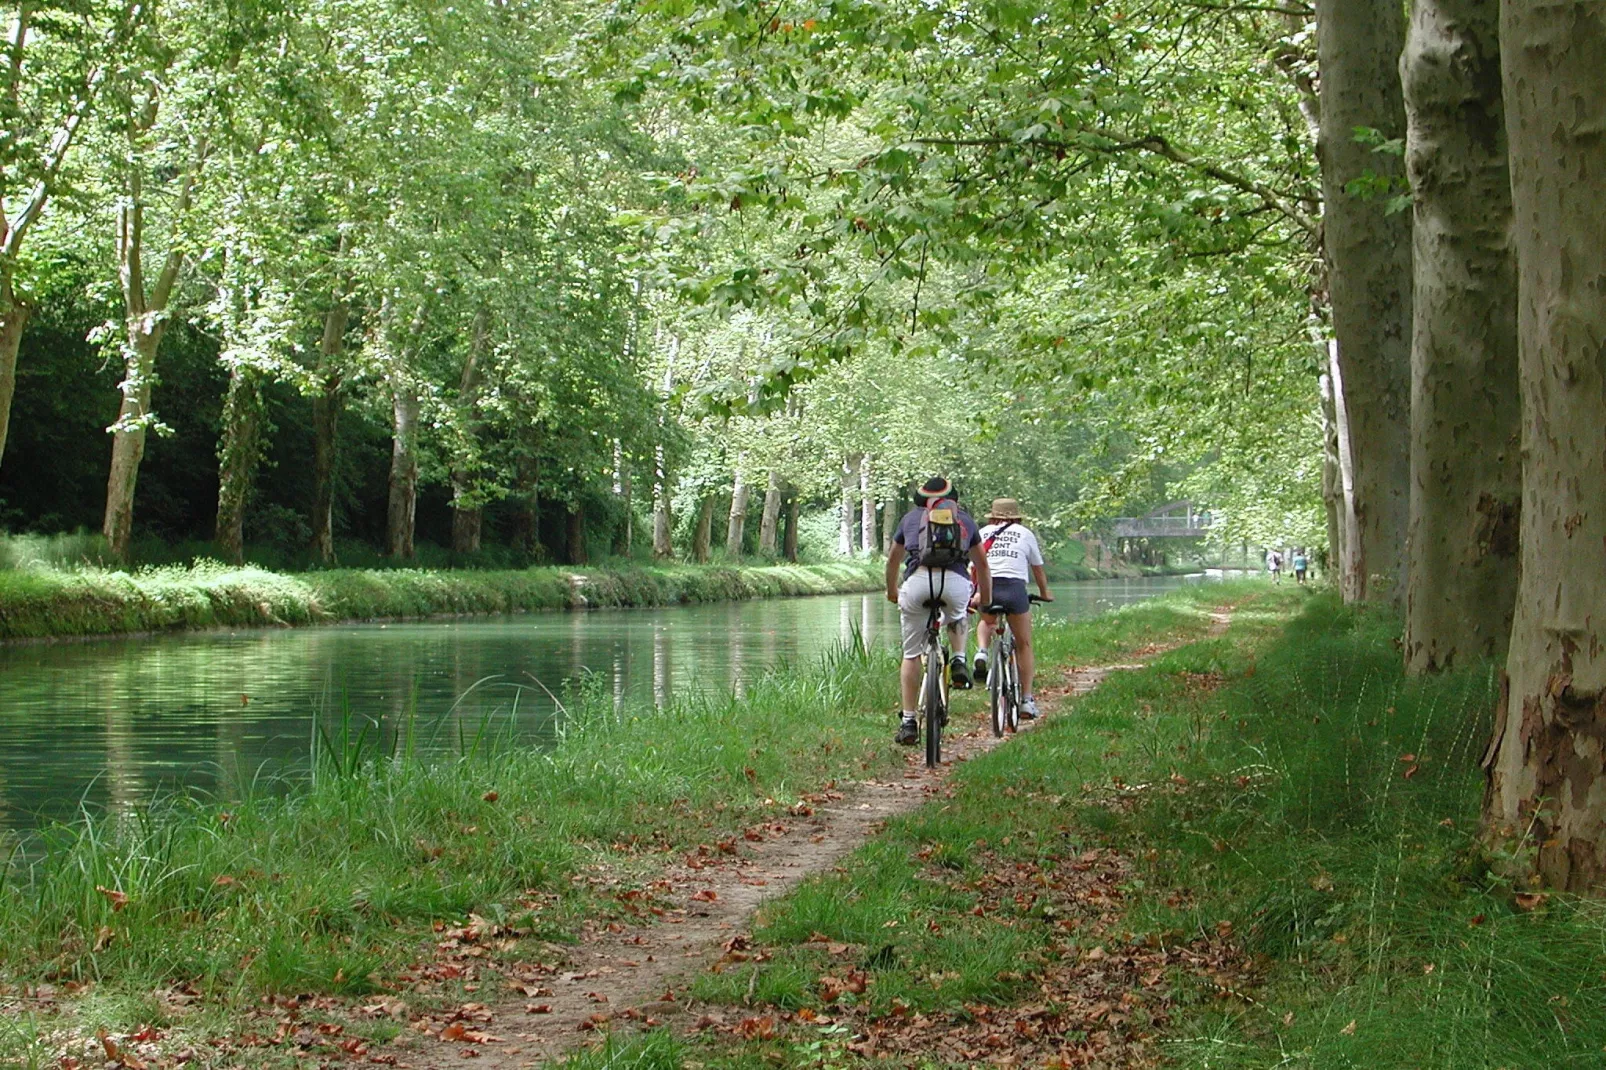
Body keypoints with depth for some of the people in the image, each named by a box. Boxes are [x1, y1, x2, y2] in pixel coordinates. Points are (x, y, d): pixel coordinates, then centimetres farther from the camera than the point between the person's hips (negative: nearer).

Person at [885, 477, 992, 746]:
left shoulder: (911, 517, 28)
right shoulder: (964, 519, 28)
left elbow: (893, 560, 40)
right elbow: (982, 565, 36)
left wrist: (892, 591, 57)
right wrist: (987, 601, 50)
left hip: (917, 580, 0)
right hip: (956, 582, 0)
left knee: (911, 655, 12)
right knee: (958, 619, 37)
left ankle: (909, 721, 8)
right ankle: (959, 661, 14)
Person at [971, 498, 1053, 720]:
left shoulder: (982, 533, 20)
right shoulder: (1025, 533, 18)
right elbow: (1038, 569, 27)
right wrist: (1044, 593, 42)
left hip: (986, 589, 2)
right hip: (1014, 588, -2)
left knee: (986, 622, 35)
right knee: (1024, 645, 12)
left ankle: (981, 652, 5)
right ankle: (1027, 699, 10)